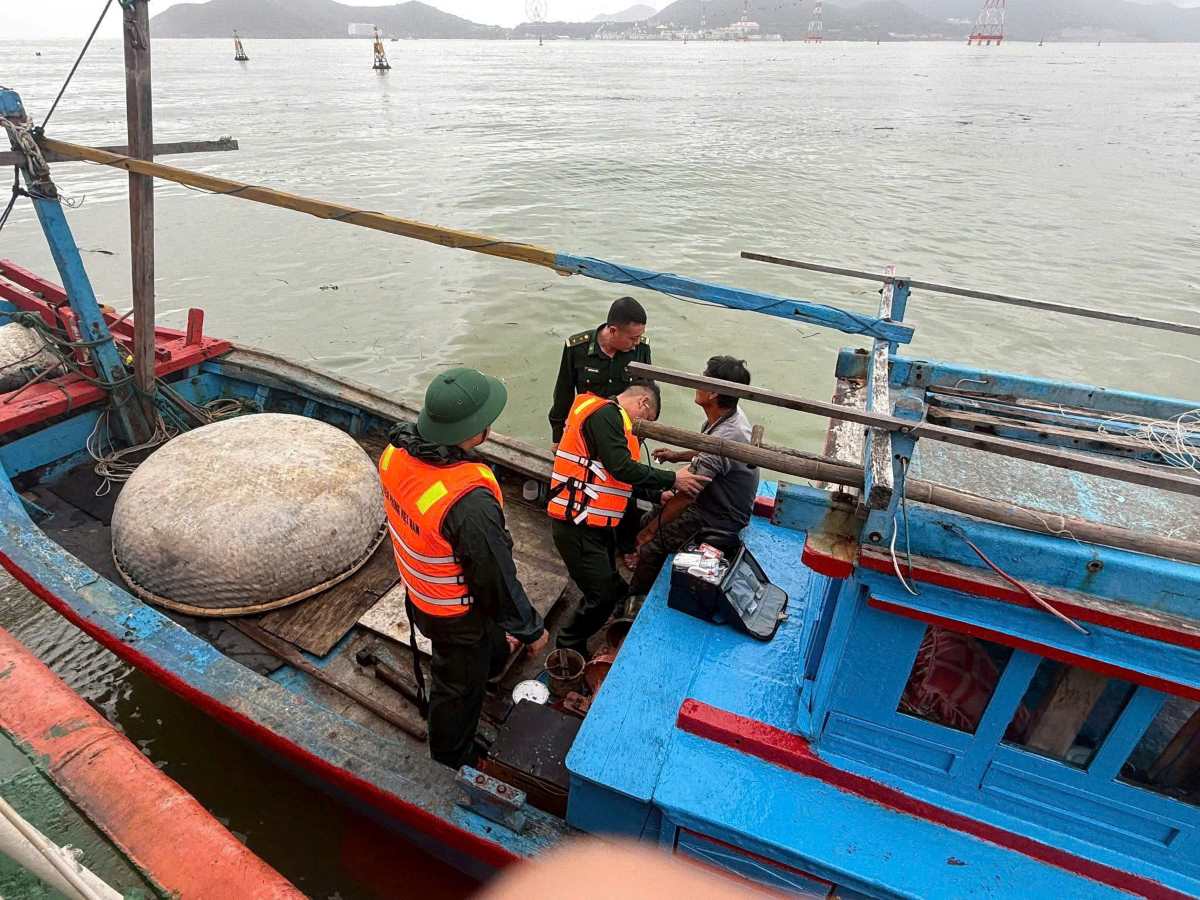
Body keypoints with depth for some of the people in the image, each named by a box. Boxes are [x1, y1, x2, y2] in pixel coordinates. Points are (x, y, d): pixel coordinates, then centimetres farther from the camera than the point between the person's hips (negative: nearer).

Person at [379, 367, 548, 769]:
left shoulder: (398, 448, -19)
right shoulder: (470, 502, -44)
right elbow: (497, 579, -29)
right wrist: (530, 630, -11)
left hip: (417, 592, 7)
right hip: (457, 615, -7)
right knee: (458, 688, 21)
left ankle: (494, 659, 70)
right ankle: (452, 764, 49)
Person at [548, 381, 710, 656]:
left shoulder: (609, 415, 17)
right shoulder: (605, 413, -16)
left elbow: (622, 475, 19)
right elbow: (622, 468, -24)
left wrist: (658, 493, 11)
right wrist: (672, 479, -17)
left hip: (595, 523, 11)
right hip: (578, 524, -11)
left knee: (609, 589, 18)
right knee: (602, 596, -3)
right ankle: (568, 649, 18)